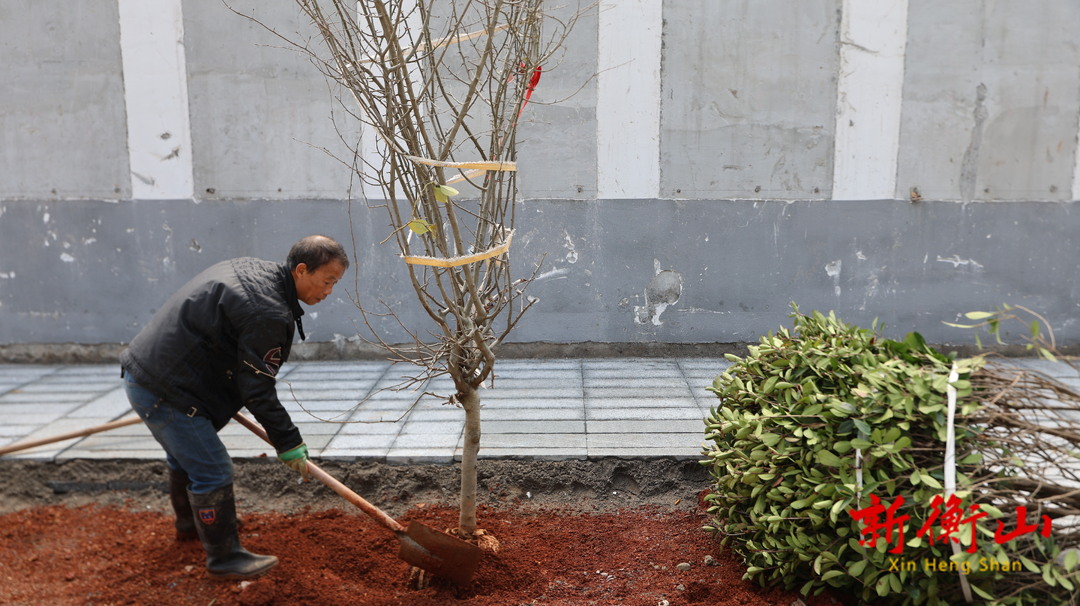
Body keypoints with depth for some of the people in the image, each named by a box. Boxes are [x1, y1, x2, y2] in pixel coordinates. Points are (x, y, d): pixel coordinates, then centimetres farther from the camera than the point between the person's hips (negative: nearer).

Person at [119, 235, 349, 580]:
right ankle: (224, 558, 9)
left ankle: (189, 525, 51)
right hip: (163, 391, -11)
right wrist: (288, 443, -13)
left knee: (185, 457, 30)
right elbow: (258, 390, -22)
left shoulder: (252, 269, 7)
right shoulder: (268, 313, -26)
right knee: (212, 473, -5)